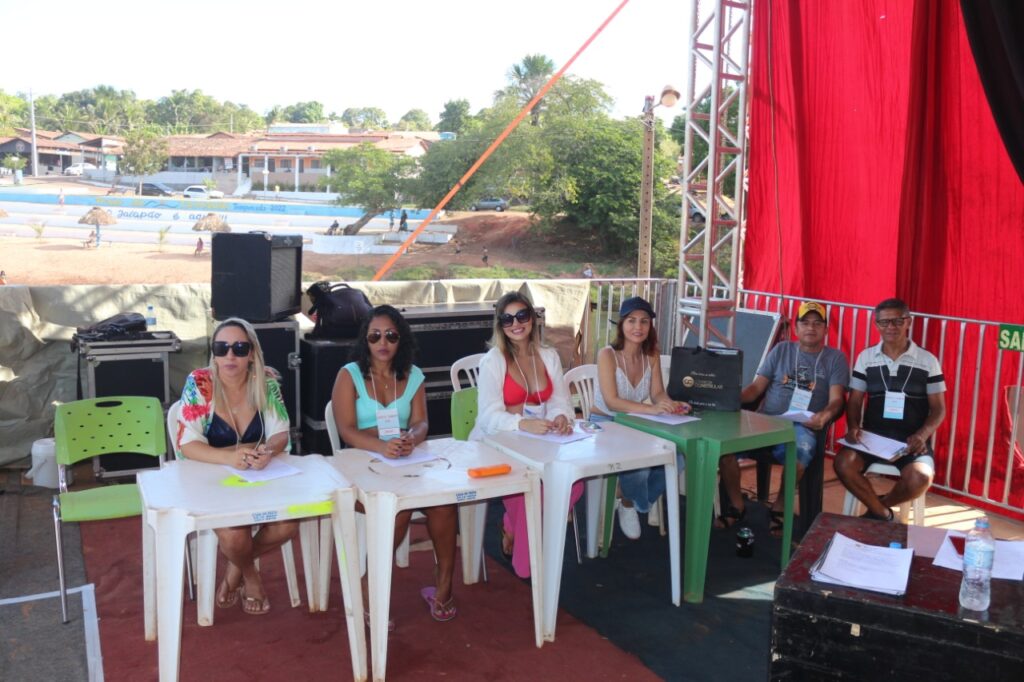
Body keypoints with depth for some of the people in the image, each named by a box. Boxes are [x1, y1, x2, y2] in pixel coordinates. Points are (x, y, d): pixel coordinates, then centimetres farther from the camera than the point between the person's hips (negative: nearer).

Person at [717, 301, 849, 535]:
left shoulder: (835, 358, 11)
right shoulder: (781, 350, 18)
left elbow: (836, 400, -1)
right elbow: (756, 387, 12)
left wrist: (824, 416, -26)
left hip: (803, 427, -2)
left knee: (800, 450, -40)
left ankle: (779, 507, -12)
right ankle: (737, 505, -6)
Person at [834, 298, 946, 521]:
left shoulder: (927, 360, 4)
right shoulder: (866, 357, 9)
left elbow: (938, 408, 6)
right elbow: (855, 401, 9)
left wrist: (922, 434, -13)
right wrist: (853, 426, -12)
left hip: (911, 440, -1)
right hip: (872, 436, 1)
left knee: (920, 478, -32)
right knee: (843, 463, -28)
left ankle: (877, 508, 1)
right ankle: (882, 513, -3)